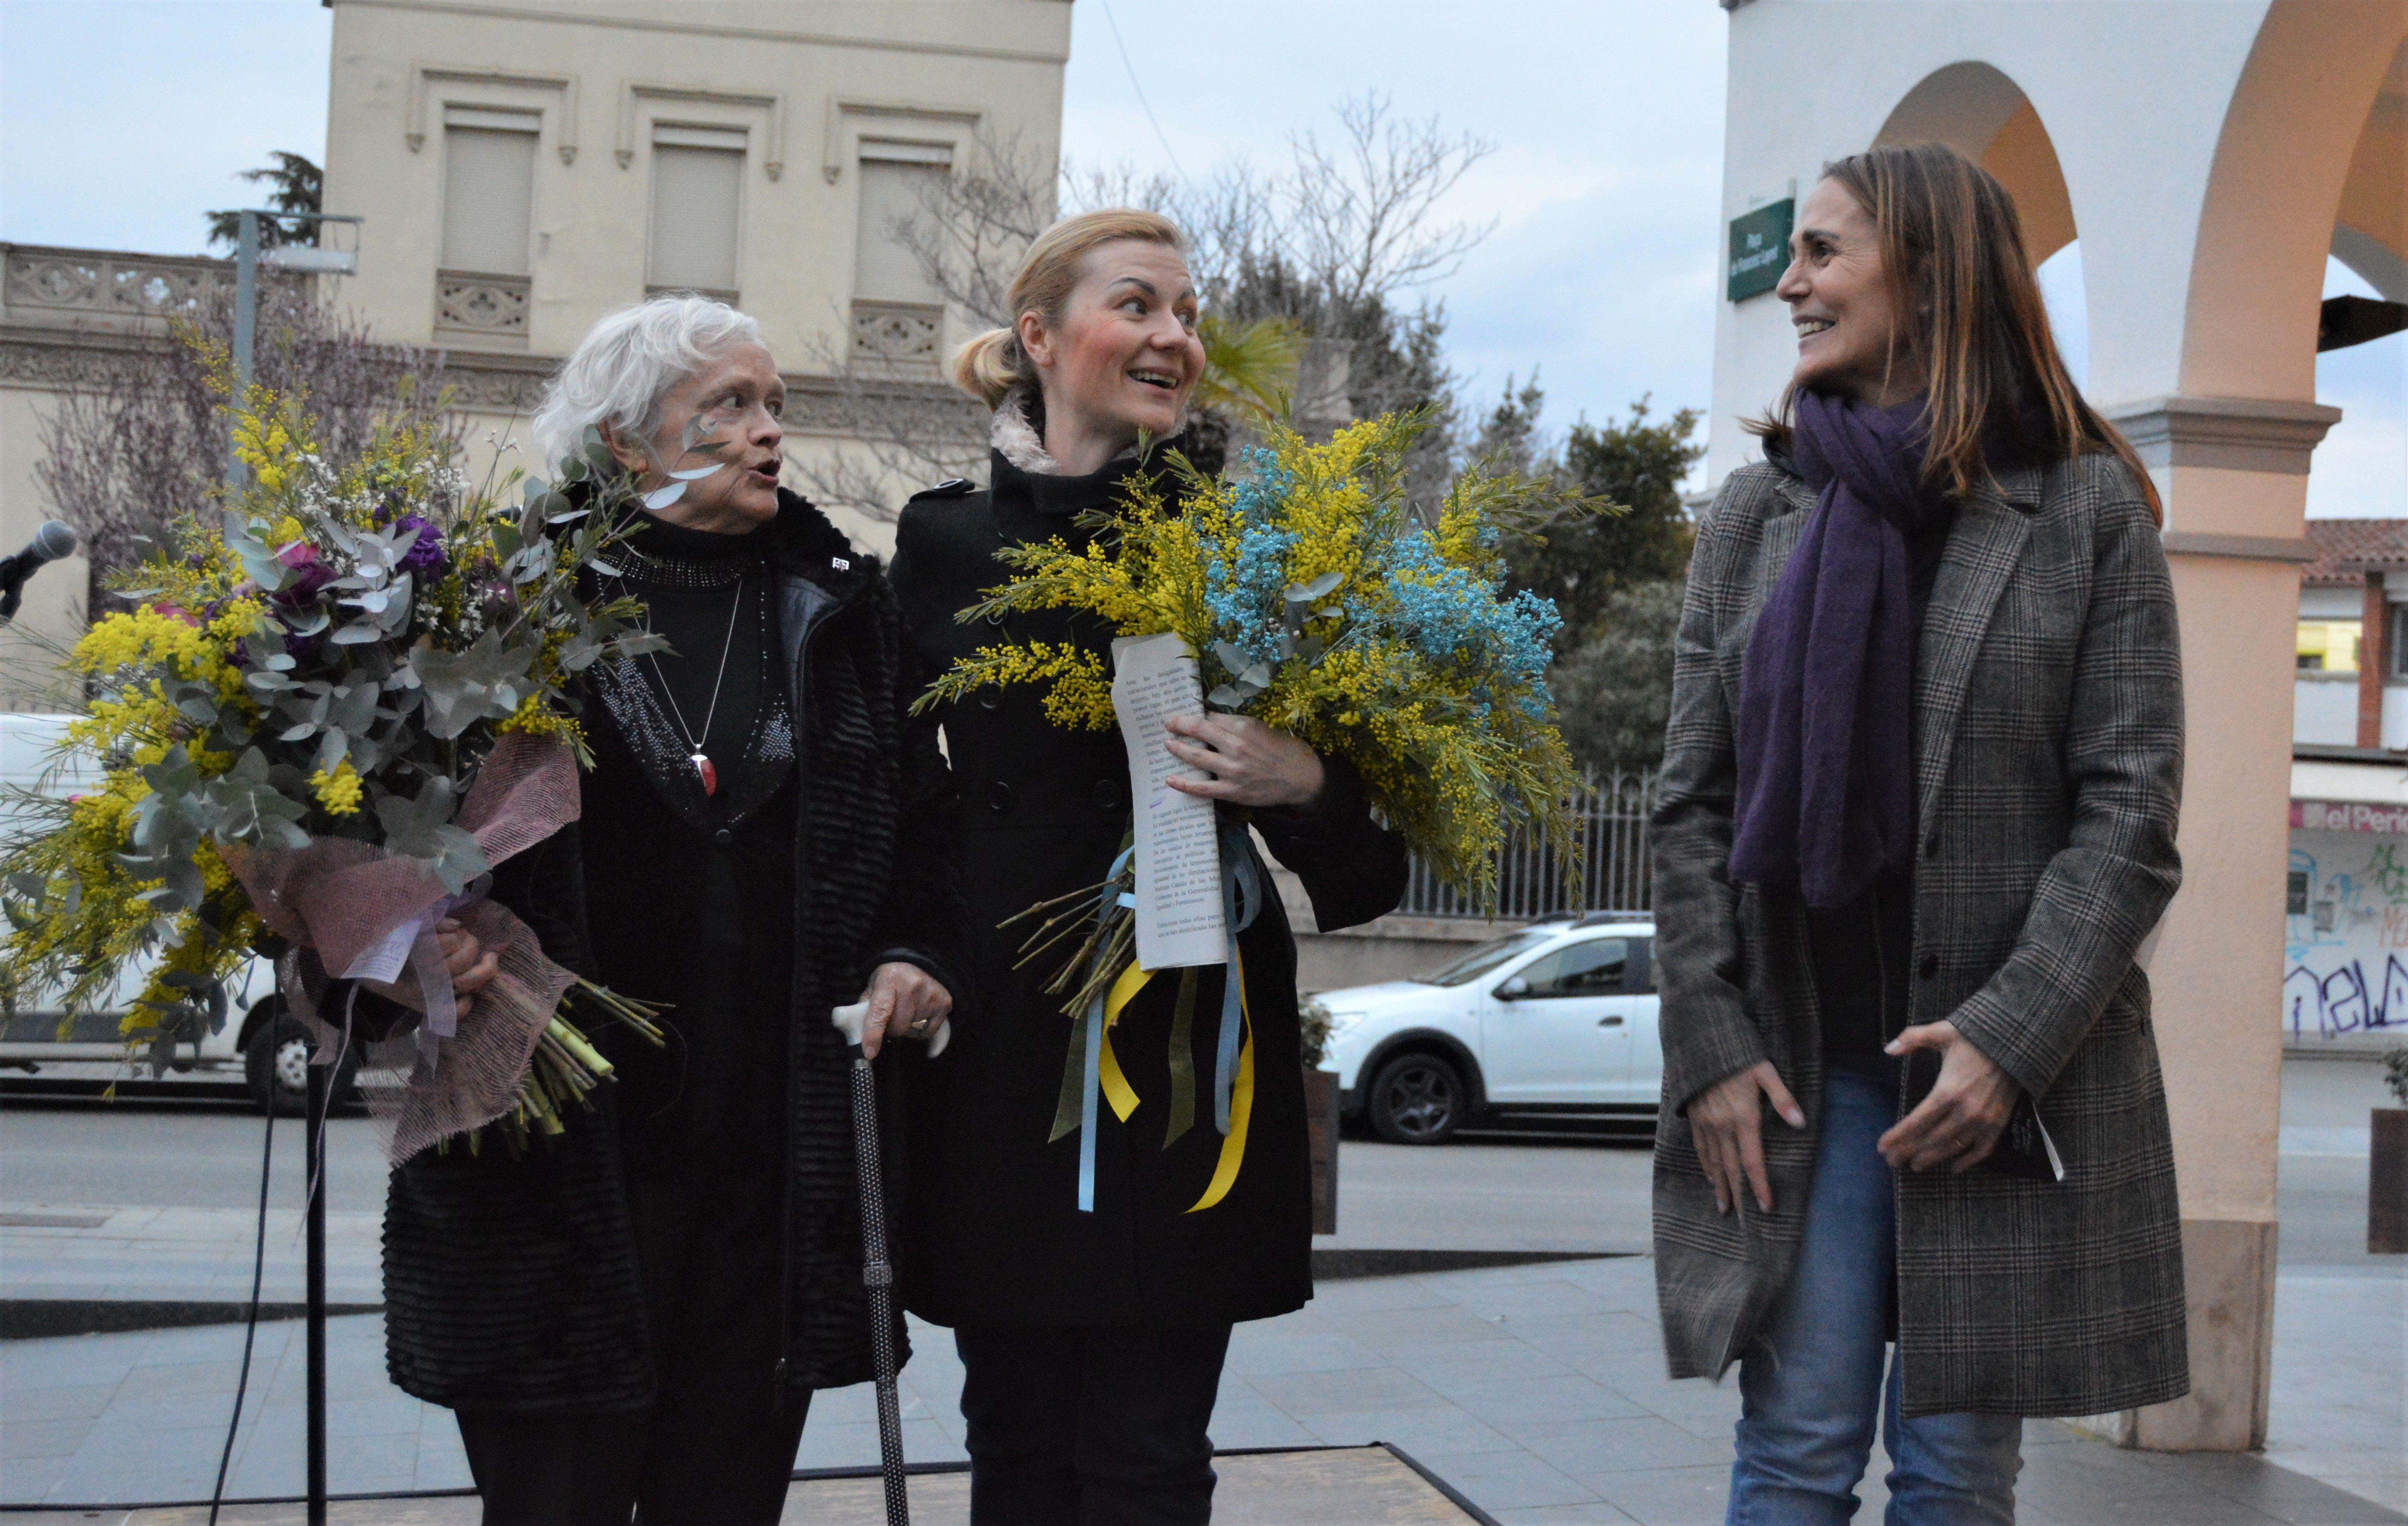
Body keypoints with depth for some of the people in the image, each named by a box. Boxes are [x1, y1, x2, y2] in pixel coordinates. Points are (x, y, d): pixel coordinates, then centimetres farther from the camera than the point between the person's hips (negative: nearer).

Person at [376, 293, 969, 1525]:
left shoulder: (842, 606, 12)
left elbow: (922, 818, 17)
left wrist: (916, 951, 1)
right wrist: (427, 936, -19)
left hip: (777, 1161, 3)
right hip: (556, 1152, -3)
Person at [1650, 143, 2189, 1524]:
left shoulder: (2086, 512, 1)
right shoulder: (1758, 513, 9)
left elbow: (2133, 813, -5)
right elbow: (1693, 805, 6)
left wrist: (2014, 1035, -15)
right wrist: (1709, 1045, -4)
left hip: (2014, 1075, -2)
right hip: (1796, 1072, 2)